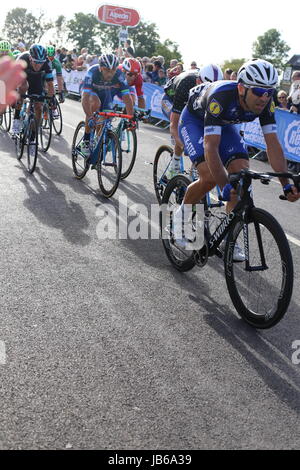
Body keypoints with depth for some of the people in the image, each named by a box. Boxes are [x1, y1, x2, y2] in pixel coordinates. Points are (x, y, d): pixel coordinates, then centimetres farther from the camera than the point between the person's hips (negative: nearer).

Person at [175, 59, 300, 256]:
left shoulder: (266, 103, -24)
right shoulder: (221, 97, -40)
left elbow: (273, 144, -22)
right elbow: (210, 147, -44)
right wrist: (226, 186, -50)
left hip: (224, 124, 5)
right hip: (195, 120, -5)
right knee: (210, 177, -25)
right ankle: (182, 216, 3)